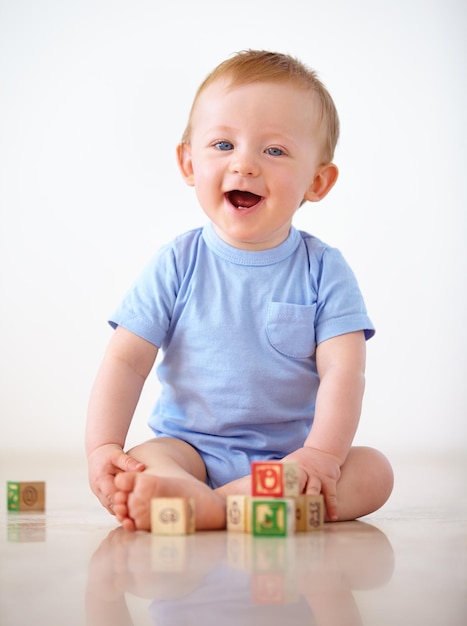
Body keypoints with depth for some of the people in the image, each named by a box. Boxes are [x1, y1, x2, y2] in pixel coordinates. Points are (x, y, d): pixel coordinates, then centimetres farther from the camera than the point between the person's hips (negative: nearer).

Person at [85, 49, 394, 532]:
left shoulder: (324, 271, -2)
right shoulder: (175, 266, -1)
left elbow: (342, 371, -11)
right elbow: (125, 362, -4)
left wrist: (321, 454, -26)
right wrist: (103, 449, -18)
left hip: (290, 453, 1)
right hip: (189, 449, 0)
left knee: (373, 472, -25)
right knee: (134, 470, -28)